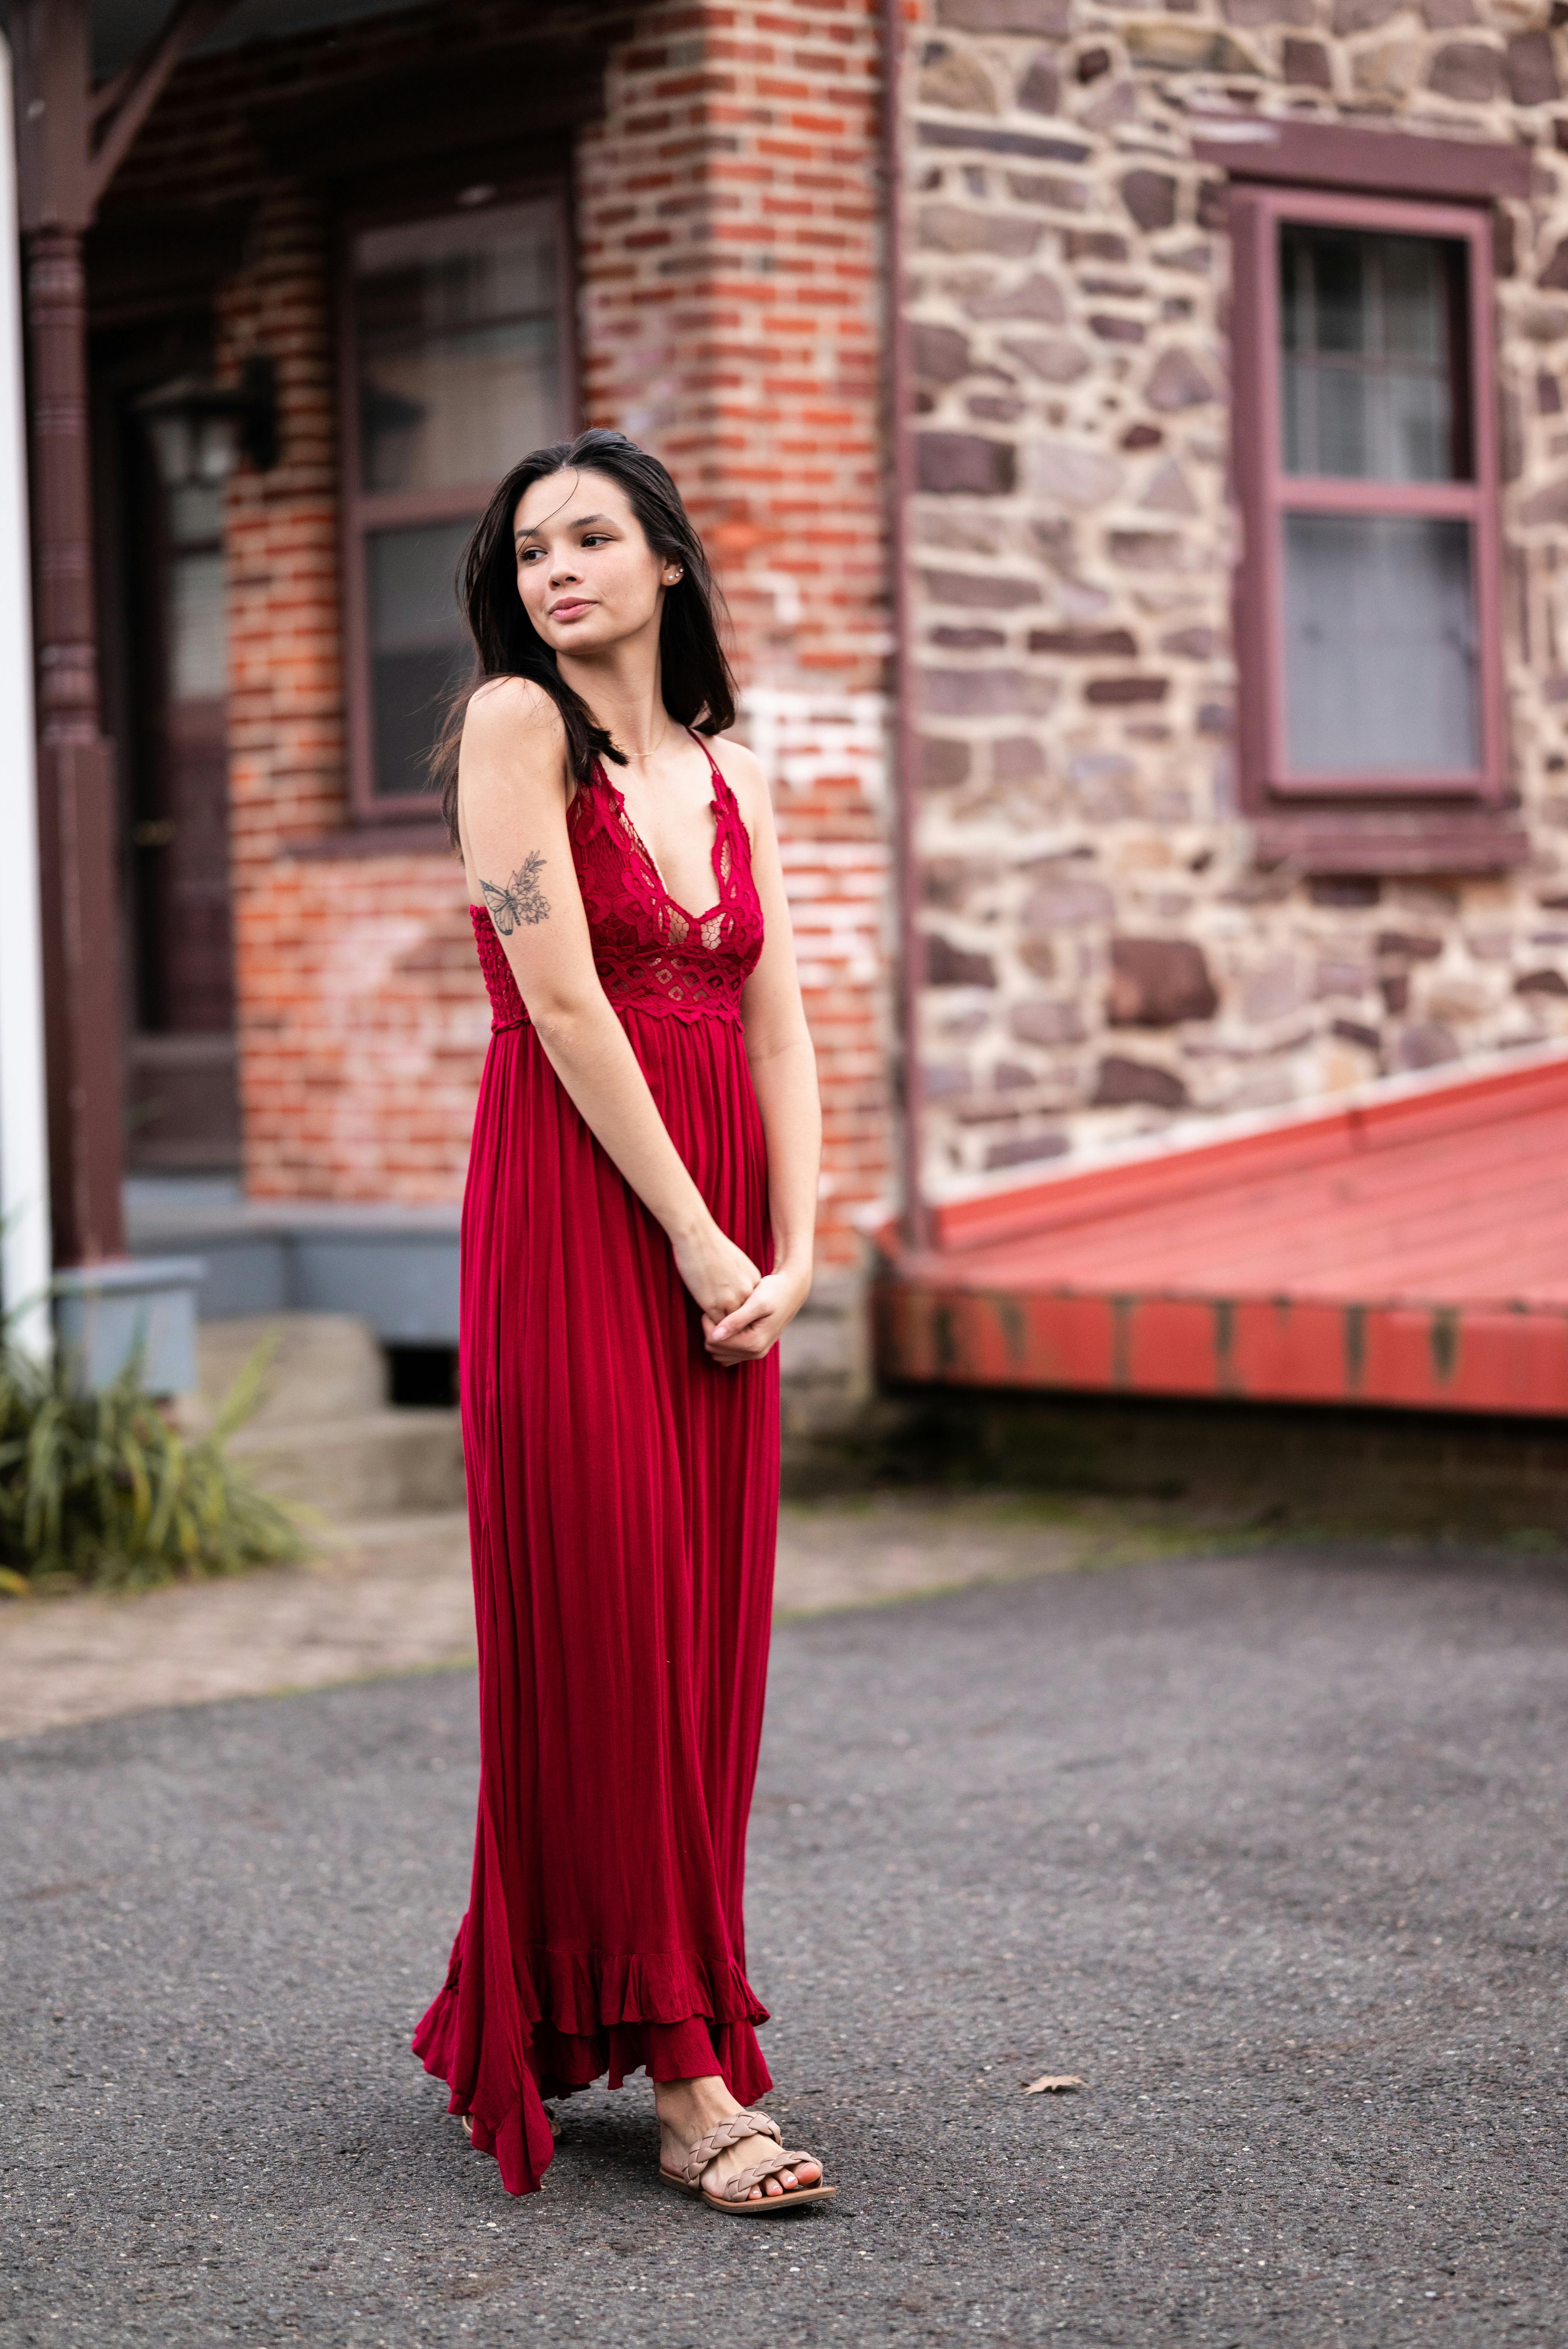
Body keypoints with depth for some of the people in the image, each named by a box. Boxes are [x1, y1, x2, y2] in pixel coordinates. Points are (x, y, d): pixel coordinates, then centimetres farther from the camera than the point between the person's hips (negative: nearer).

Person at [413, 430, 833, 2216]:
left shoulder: (726, 771, 14)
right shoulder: (515, 722, -4)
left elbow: (774, 1021, 9)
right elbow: (565, 1003, -11)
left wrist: (792, 1250, -4)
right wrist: (696, 1240, -12)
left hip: (723, 1240, 7)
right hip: (577, 1213, -6)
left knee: (707, 1630, 7)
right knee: (605, 1630, -6)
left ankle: (526, 2014, 20)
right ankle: (685, 2084, -5)